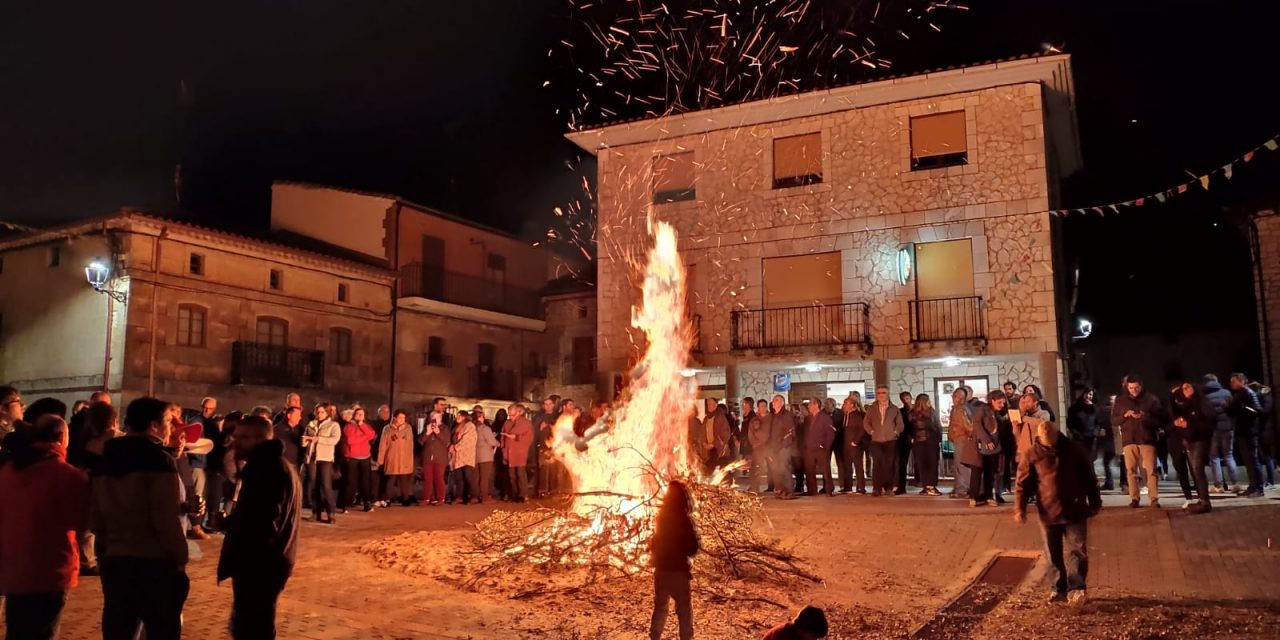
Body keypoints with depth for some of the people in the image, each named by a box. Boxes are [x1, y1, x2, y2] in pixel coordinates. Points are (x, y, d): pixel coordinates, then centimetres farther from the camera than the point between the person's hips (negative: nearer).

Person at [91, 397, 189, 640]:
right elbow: (167, 520, -17)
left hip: (113, 561, 7)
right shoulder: (159, 461, -13)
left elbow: (95, 519, 13)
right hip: (155, 563, -7)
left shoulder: (104, 462, 9)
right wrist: (180, 558, -8)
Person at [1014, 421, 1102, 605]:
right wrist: (1019, 509, -13)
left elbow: (1089, 478, 10)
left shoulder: (1074, 450, 1)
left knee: (1076, 551, -5)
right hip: (1049, 513, 1)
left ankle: (1076, 589, -1)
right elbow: (1023, 484, -4)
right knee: (1054, 555, 9)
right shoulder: (1031, 455, -3)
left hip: (1075, 512, 0)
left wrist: (1095, 503, 12)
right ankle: (1059, 588, 21)